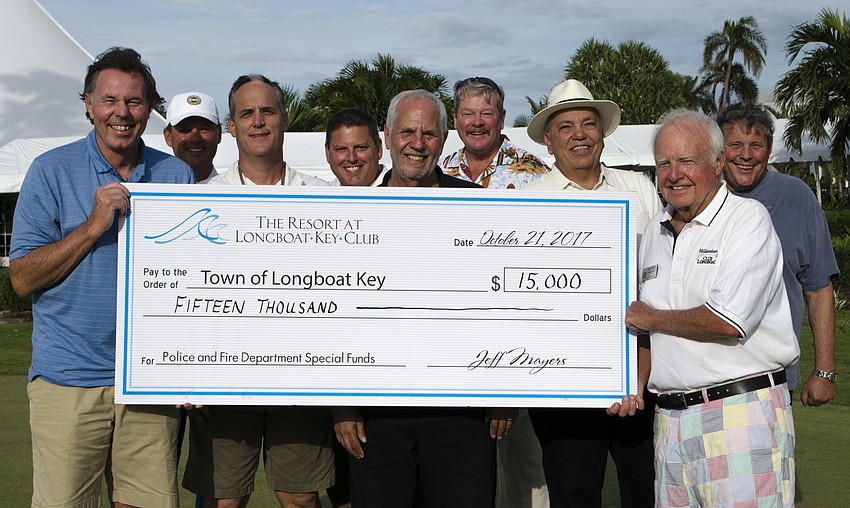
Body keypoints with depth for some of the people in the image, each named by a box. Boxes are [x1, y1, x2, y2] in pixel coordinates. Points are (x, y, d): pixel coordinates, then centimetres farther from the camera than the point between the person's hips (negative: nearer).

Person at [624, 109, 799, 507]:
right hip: (670, 420, 6)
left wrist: (649, 318, -4)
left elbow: (729, 321, -18)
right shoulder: (654, 232, 16)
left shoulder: (748, 218, -6)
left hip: (742, 412, -6)